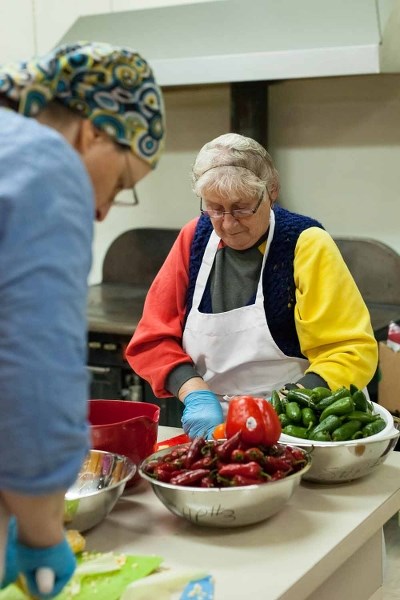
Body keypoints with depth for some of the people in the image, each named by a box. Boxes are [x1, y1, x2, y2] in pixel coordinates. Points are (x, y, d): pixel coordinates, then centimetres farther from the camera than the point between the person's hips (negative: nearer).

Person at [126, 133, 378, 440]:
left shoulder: (304, 245, -10)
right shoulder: (194, 239, 1)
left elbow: (351, 350, -11)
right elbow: (152, 339, 2)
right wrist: (196, 394, -14)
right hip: (209, 426, 2)